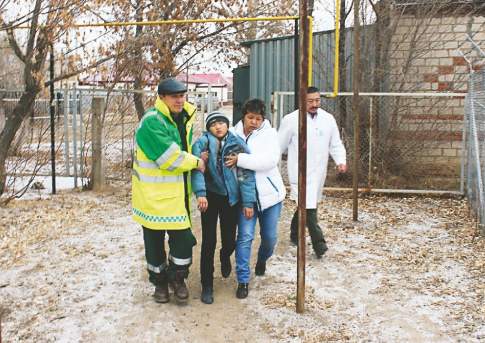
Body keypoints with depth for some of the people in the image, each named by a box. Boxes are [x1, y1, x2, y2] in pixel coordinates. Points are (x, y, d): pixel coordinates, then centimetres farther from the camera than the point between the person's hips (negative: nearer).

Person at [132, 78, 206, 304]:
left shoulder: (183, 119, 7)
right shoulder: (151, 122, -19)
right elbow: (170, 158, -24)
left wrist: (195, 158, 5)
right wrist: (196, 162, -10)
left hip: (177, 194, 6)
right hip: (153, 195, -6)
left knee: (182, 238, 5)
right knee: (154, 240, 9)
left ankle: (177, 278, 27)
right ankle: (159, 281, 28)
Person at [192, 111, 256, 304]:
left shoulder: (238, 144, -4)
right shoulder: (202, 143, -8)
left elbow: (246, 174, -5)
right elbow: (197, 168, -21)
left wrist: (248, 201, -8)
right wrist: (200, 193, -35)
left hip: (232, 199, 2)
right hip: (210, 196, -1)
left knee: (229, 240, 8)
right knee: (209, 241, -3)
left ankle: (225, 257, 47)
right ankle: (207, 286, 10)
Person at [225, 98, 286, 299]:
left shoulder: (269, 133, -7)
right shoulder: (233, 134, -3)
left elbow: (270, 159, -23)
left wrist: (240, 159, -27)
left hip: (269, 193, 1)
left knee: (270, 236, 11)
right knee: (245, 236, -8)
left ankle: (262, 260, 44)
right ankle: (243, 280, 4)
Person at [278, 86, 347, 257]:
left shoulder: (328, 119, 6)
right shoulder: (291, 120, -7)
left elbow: (335, 144, 10)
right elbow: (279, 145, 0)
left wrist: (341, 161, -8)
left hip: (319, 171, 5)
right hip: (300, 171, -5)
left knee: (305, 205, 18)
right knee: (309, 207, -11)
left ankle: (295, 234, 38)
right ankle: (319, 244, -4)